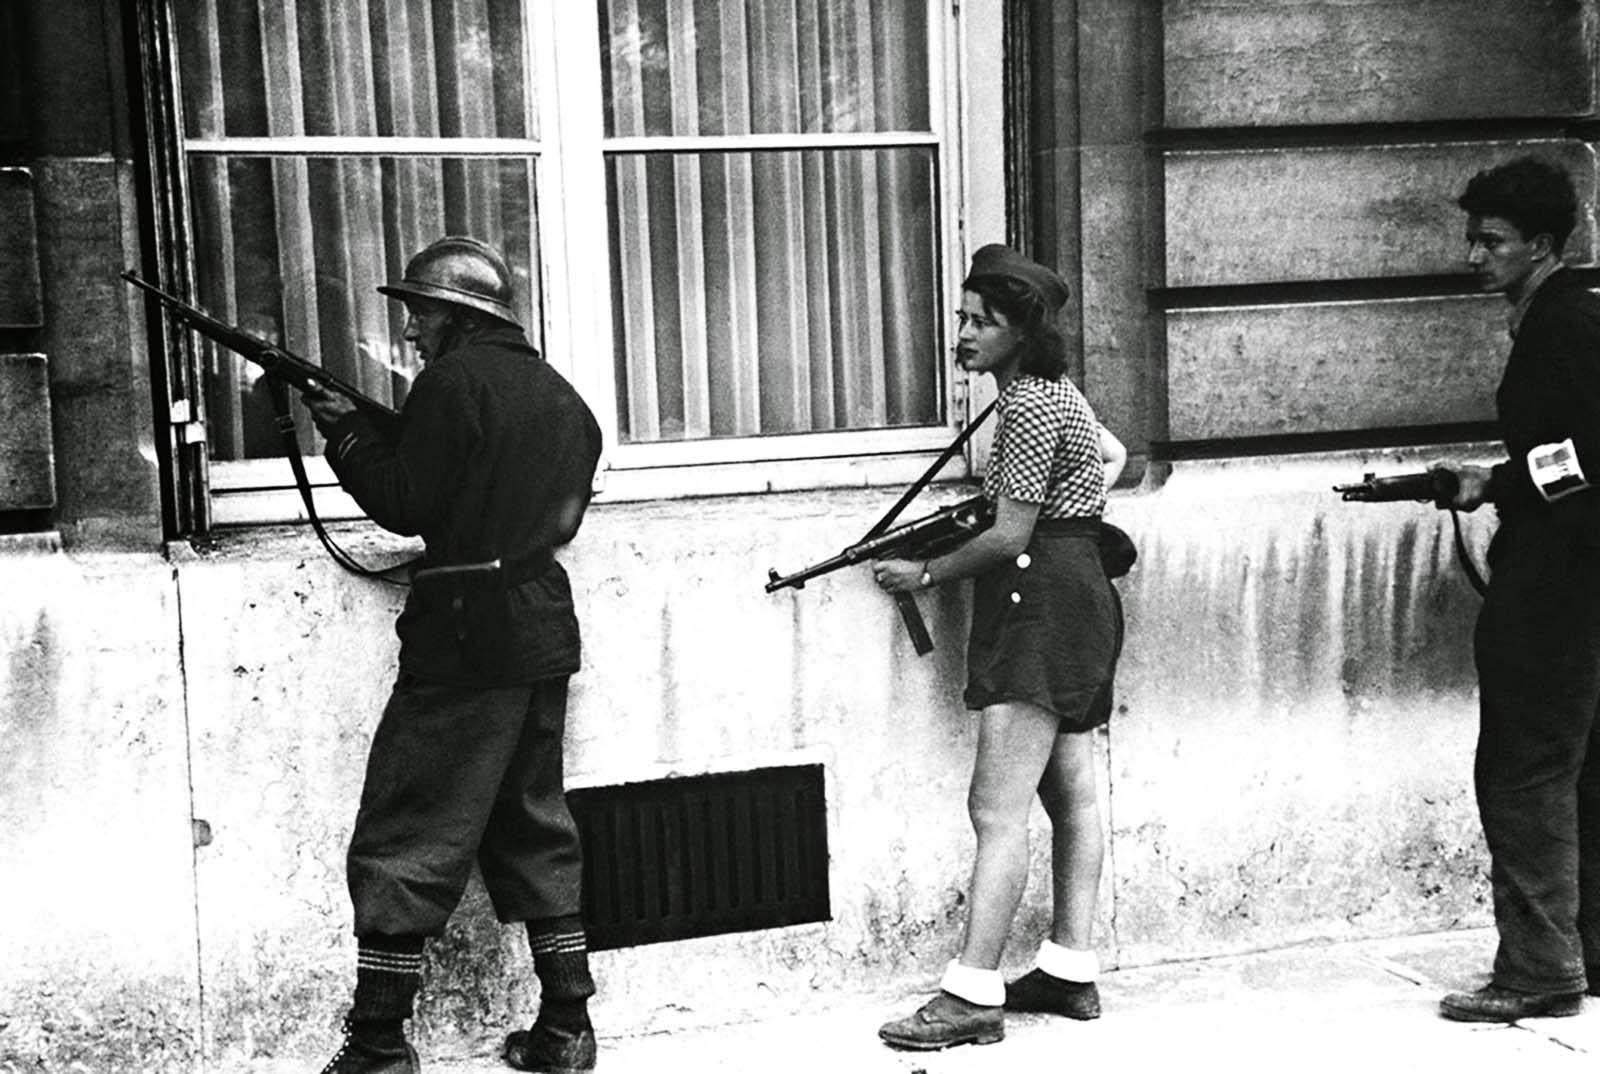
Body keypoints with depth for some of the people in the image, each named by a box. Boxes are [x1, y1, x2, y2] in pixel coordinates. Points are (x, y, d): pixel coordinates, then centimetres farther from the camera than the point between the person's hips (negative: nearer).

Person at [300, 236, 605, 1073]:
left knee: (403, 844, -2)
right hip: (547, 635, 8)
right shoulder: (560, 395, 16)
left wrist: (343, 429, 3)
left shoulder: (455, 380, -9)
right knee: (535, 829, 15)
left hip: (468, 637, -8)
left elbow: (404, 505, -10)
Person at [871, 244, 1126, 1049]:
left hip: (1039, 603, -11)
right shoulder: (1057, 391, 16)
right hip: (1075, 599, 11)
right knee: (1070, 794, 12)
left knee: (999, 808, -13)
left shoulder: (1027, 406, -16)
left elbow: (1011, 536, -18)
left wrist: (926, 574, -6)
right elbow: (1113, 455, 34)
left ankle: (973, 997, -12)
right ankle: (1071, 973, 20)